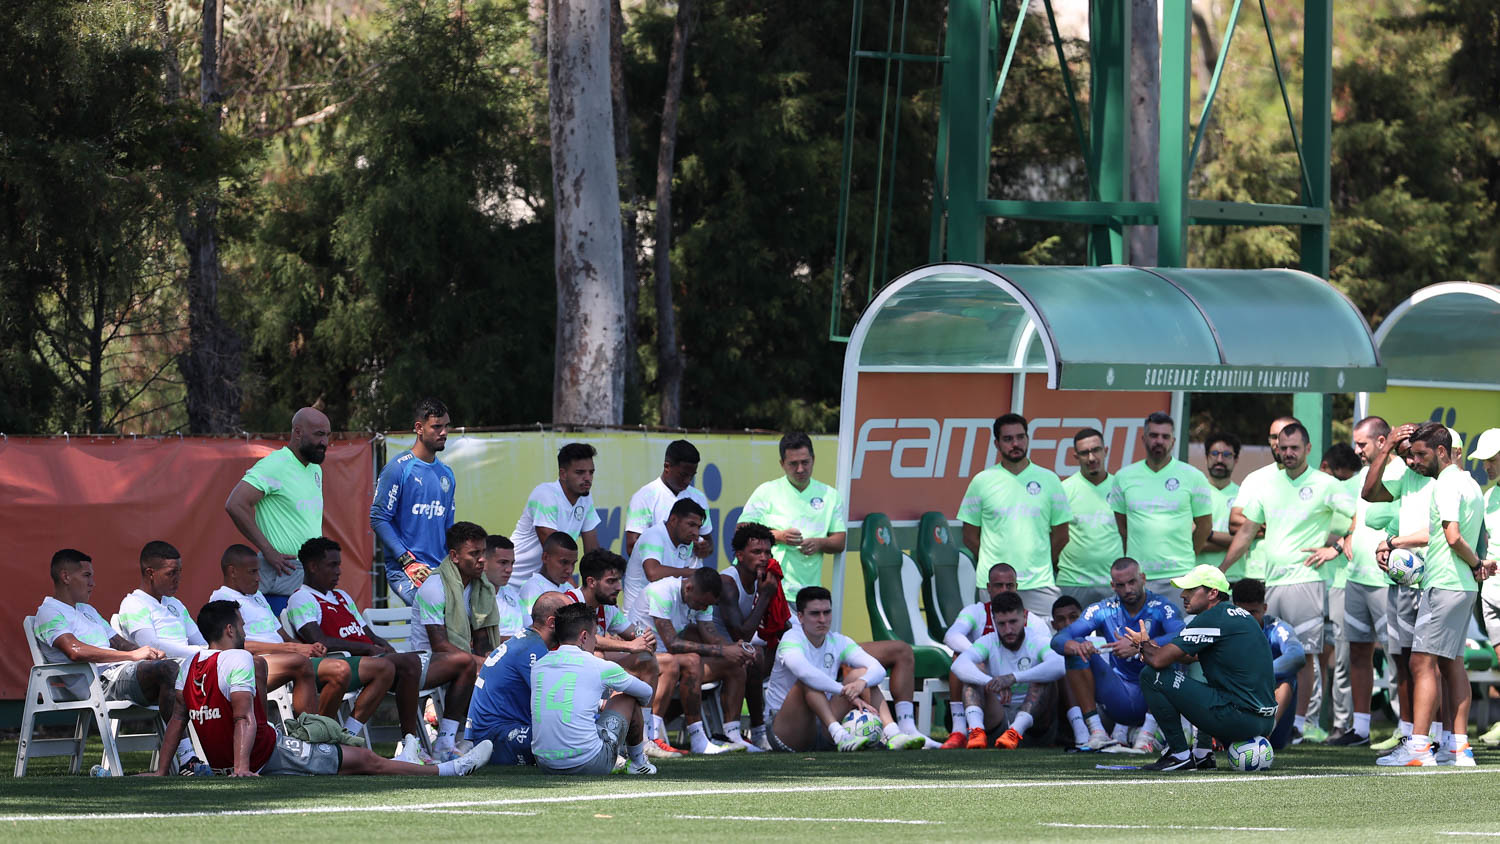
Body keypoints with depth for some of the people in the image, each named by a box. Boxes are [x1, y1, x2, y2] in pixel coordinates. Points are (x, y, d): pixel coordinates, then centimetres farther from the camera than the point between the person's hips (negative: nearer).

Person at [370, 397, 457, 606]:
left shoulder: (446, 475, 18)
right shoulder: (398, 469, -2)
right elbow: (378, 518, -6)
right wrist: (408, 562, -14)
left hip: (440, 570, 6)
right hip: (403, 571, -6)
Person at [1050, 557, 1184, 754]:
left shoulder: (1161, 609, -8)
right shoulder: (1103, 611, 2)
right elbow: (1058, 640, -7)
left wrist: (1138, 647, -41)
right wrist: (1075, 646, -32)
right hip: (1119, 699, 3)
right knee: (1077, 648, -12)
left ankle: (1147, 735, -30)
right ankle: (1096, 733, -19)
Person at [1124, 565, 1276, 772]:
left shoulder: (1211, 619, -11)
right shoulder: (1243, 616, 18)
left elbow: (1158, 660, -12)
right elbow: (1192, 656, 30)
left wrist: (1145, 645, 11)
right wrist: (1154, 648, 13)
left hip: (1238, 721, -9)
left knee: (1151, 676, -6)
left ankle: (1180, 754, 0)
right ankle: (1203, 753, 21)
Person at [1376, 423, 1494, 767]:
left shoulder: (1446, 485, -13)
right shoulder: (1470, 484, 15)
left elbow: (1453, 537, -22)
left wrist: (1476, 564, -10)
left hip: (1443, 584, -10)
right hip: (1464, 585, 10)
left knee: (1423, 662, -10)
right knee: (1452, 663, 11)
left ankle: (1419, 747, -14)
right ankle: (1459, 747, 9)